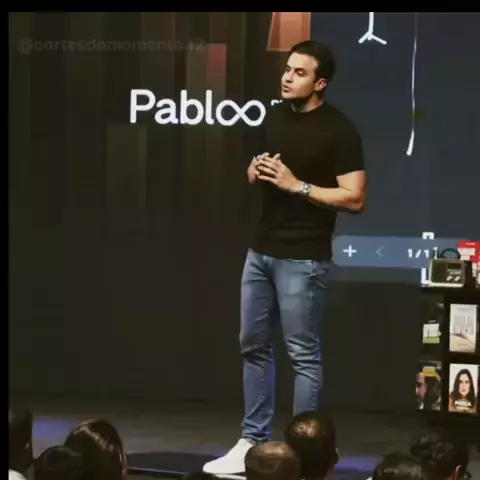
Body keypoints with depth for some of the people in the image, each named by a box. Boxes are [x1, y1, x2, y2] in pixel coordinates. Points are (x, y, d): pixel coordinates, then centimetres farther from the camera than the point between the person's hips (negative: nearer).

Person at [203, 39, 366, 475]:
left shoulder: (339, 130, -12)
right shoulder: (275, 116, 9)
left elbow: (355, 198, -16)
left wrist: (297, 184, -20)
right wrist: (256, 171, -2)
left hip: (303, 258, -8)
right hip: (261, 250, 8)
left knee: (303, 355, -2)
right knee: (253, 346, 11)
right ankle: (253, 441, 21)